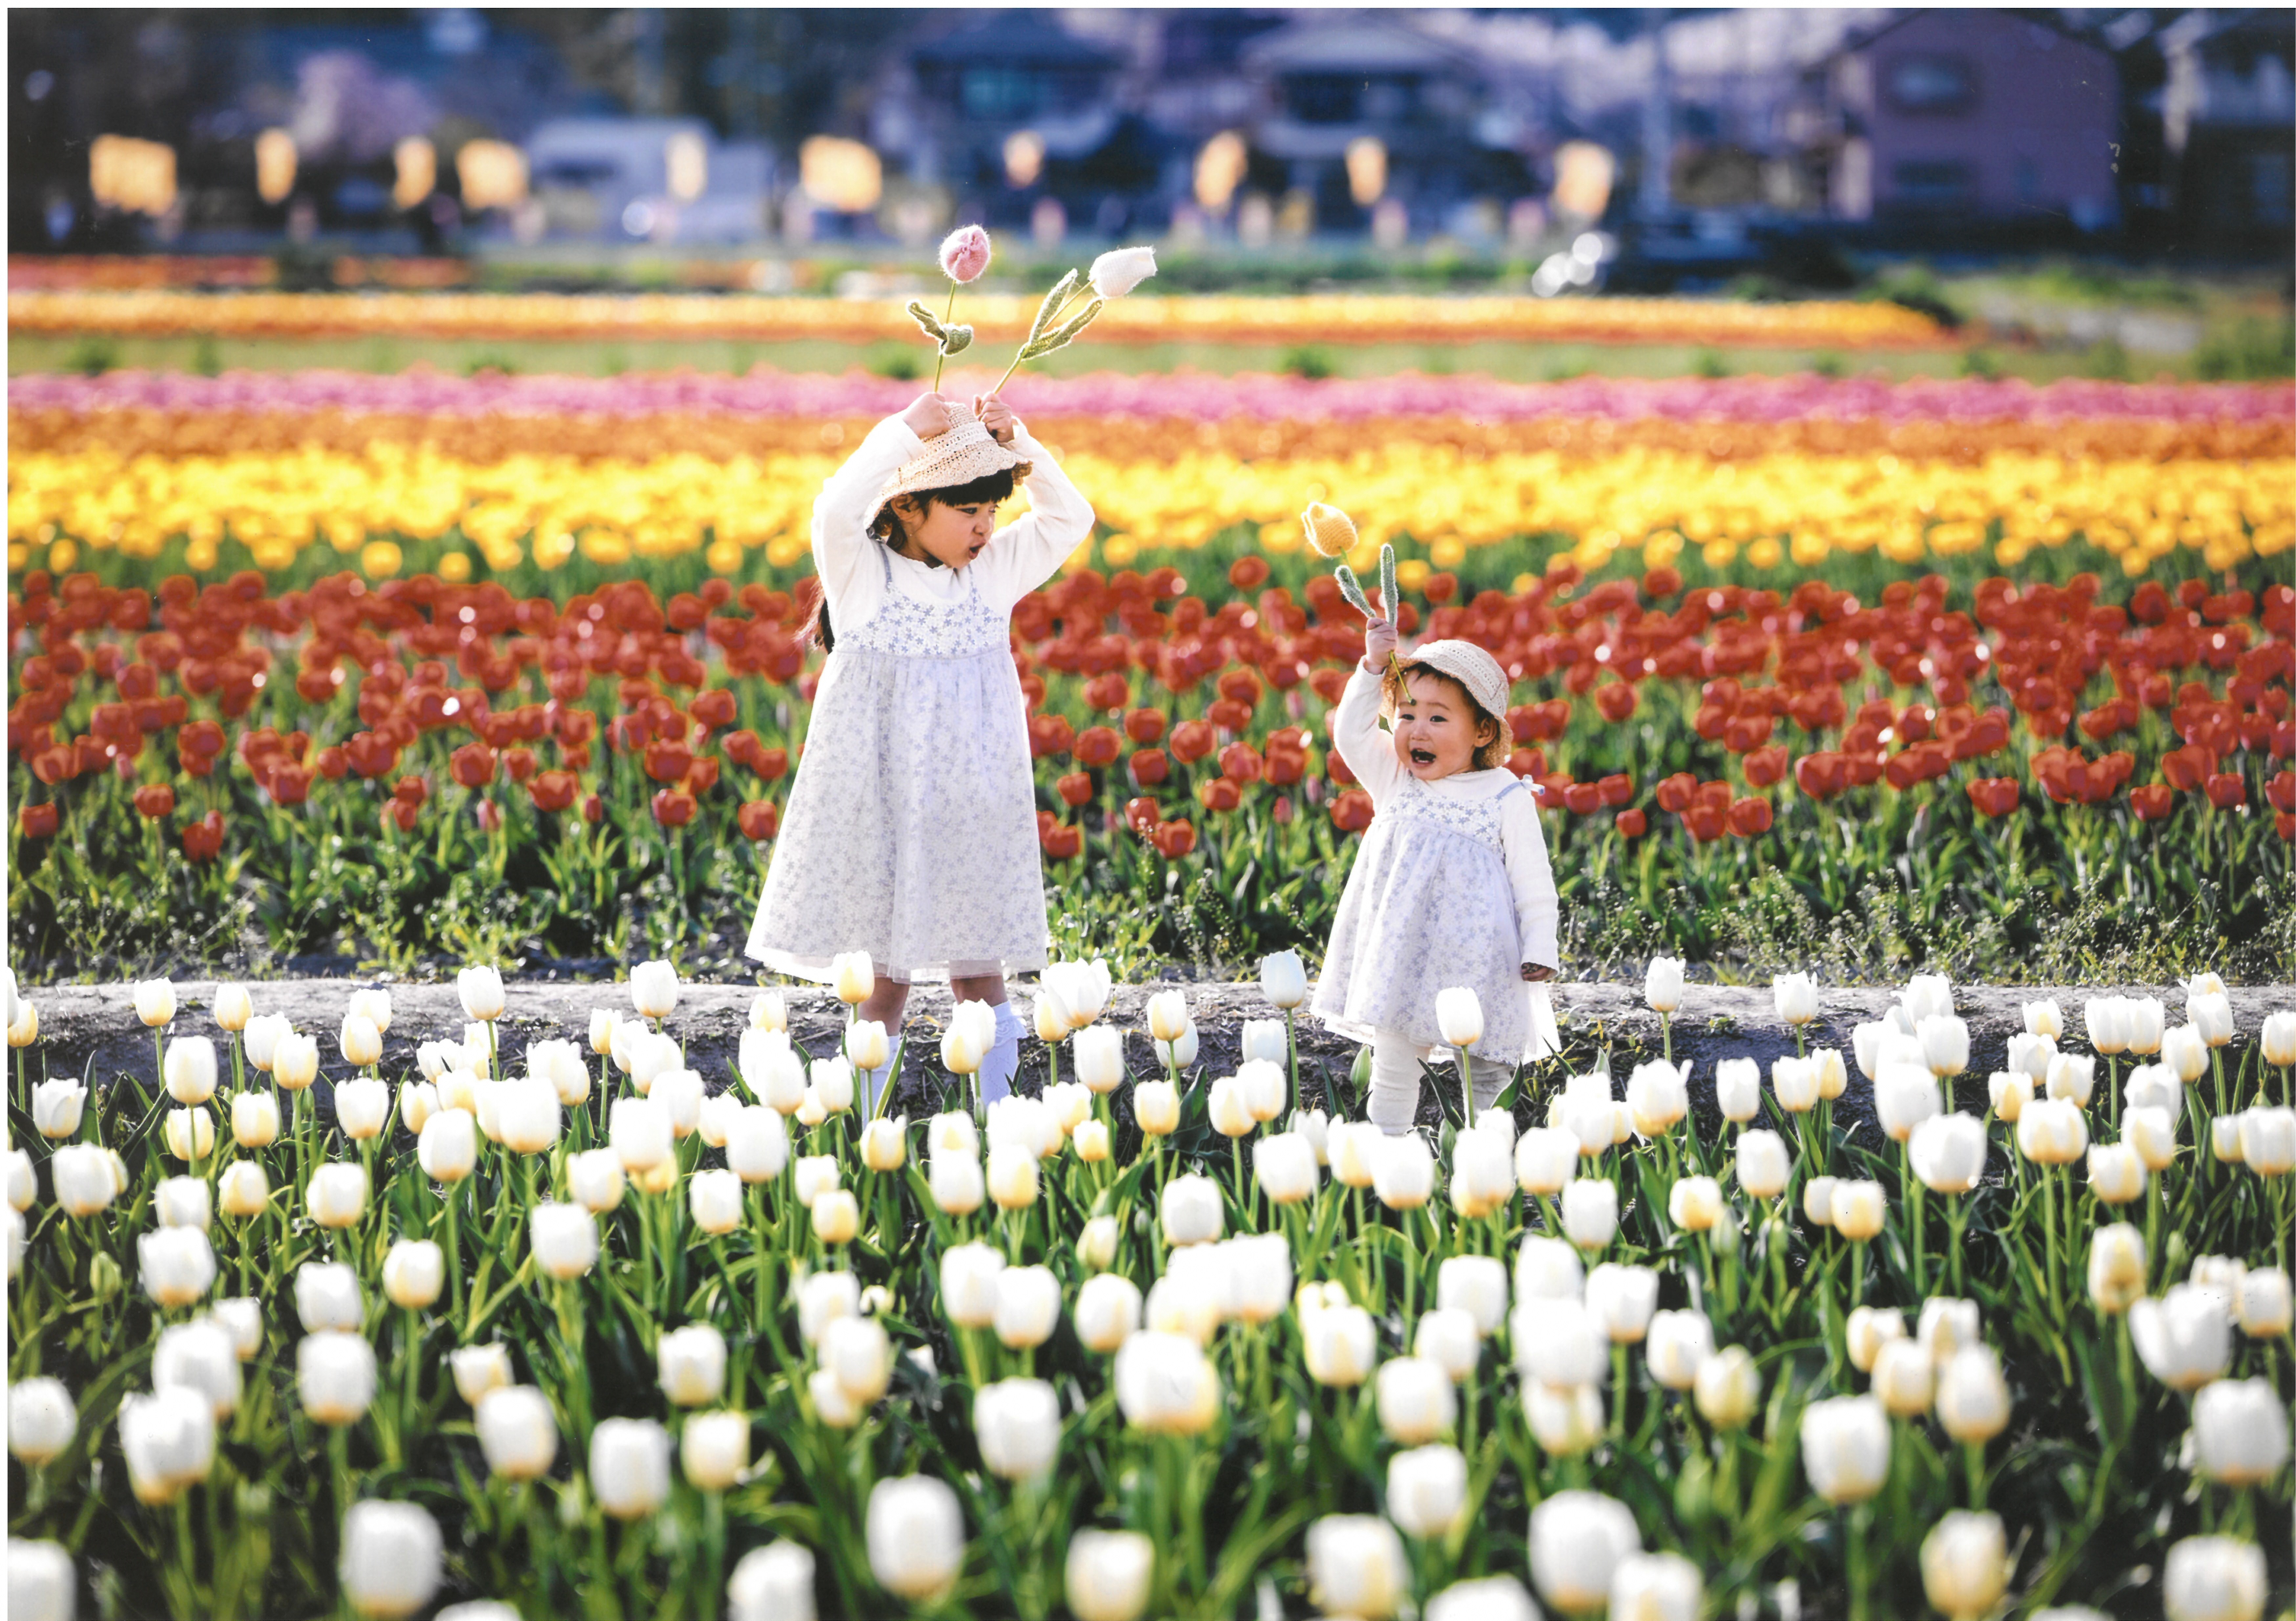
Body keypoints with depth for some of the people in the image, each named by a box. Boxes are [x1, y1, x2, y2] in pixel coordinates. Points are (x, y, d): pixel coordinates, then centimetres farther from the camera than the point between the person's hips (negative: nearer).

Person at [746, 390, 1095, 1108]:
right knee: (886, 979, 2)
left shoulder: (994, 572, 5)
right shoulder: (861, 572, -6)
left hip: (970, 815, 3)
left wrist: (1015, 443, -8)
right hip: (878, 814, -3)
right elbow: (837, 509, -25)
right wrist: (905, 432, -23)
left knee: (978, 976, 6)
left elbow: (1070, 519, 2)